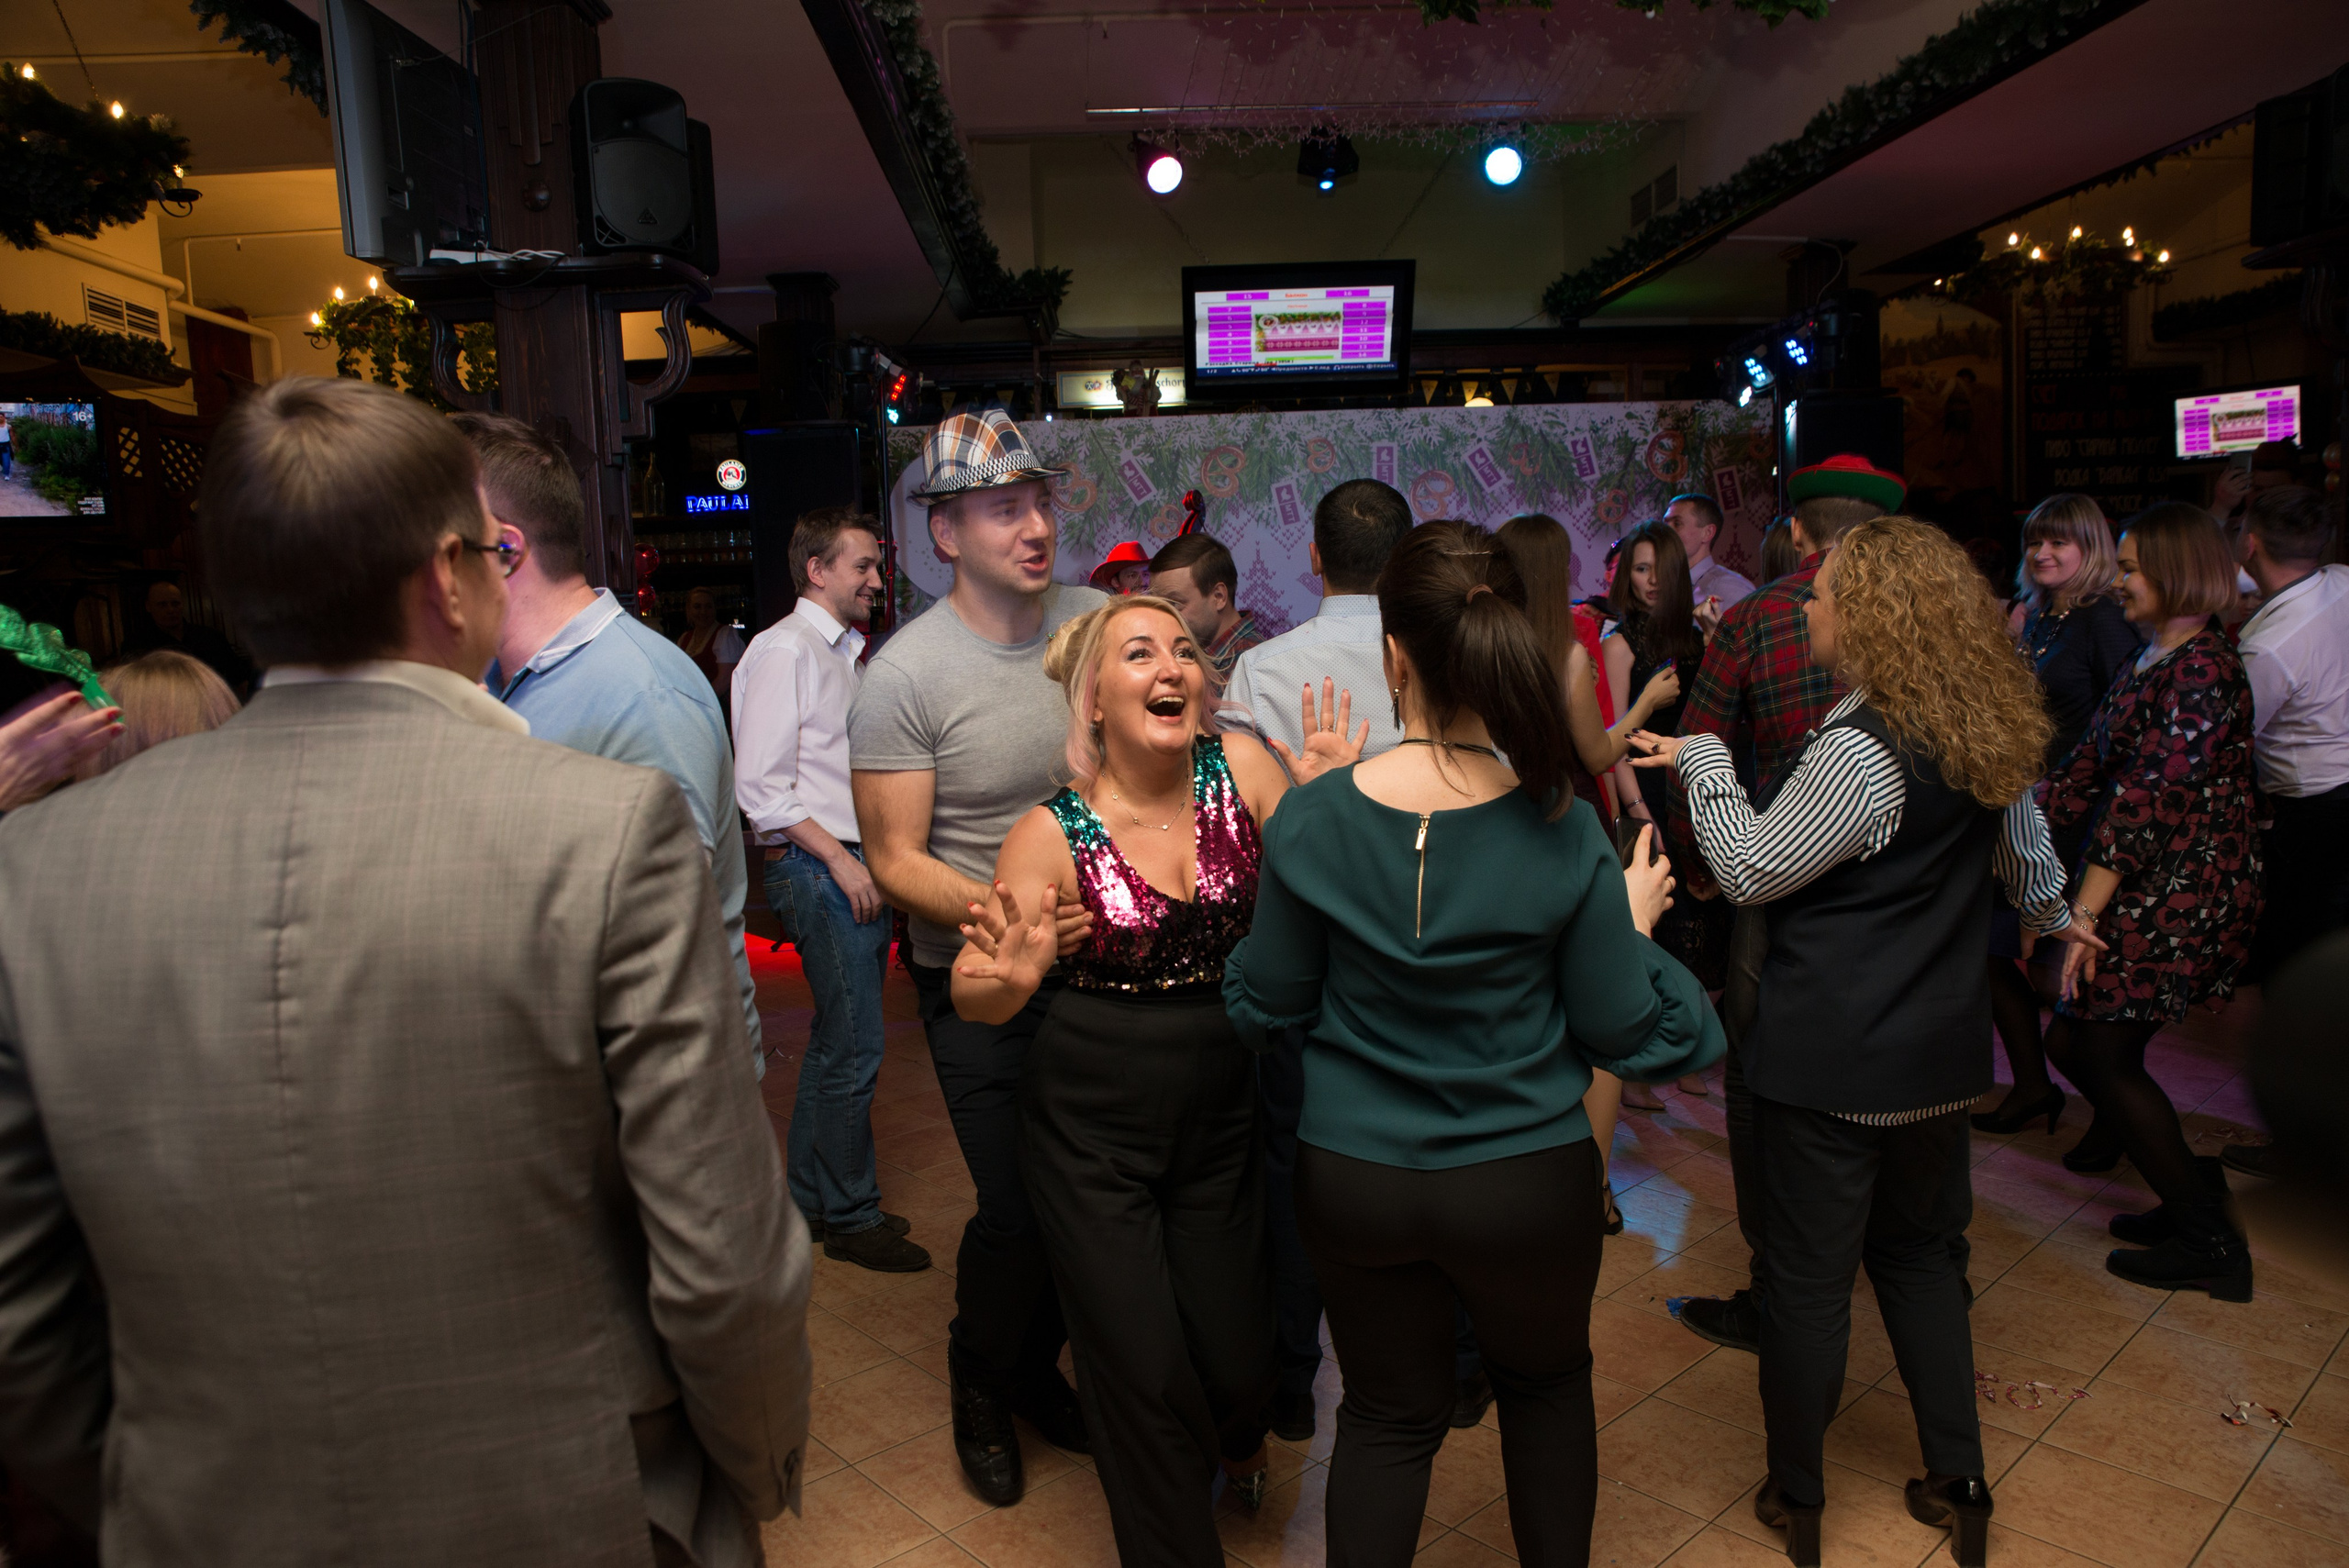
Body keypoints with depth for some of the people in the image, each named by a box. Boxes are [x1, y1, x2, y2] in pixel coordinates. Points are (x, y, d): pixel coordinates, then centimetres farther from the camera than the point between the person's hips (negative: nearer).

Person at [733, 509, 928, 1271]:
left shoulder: (845, 652, 18)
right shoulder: (785, 649, -9)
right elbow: (760, 787, -15)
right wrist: (840, 860, -17)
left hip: (856, 867, 9)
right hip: (819, 868, -9)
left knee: (836, 1042, 15)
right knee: (854, 1047, -4)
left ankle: (811, 1200, 28)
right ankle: (852, 1218, 11)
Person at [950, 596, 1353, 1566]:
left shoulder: (1241, 766, -7)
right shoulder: (1054, 834, -13)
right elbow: (974, 999, -11)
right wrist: (1005, 977, -34)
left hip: (1222, 1113, 2)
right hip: (1092, 1128, -2)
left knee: (1235, 1361, 10)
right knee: (1143, 1374, 2)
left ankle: (1233, 1433, 50)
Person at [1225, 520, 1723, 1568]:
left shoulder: (1312, 821, -17)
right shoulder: (1559, 835, -18)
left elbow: (1265, 1008, -4)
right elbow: (1621, 1031, -10)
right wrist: (1633, 924, 8)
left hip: (1353, 1182, 1)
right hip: (1529, 1185, 0)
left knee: (1389, 1413, 23)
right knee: (1547, 1384, 29)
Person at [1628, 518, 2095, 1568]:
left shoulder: (1859, 752, -22)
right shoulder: (1990, 731, 3)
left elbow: (1749, 872, -14)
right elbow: (2024, 846, 19)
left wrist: (1702, 762, -3)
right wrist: (2052, 913, 39)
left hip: (1833, 1054, -8)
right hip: (1940, 1046, 8)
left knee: (1809, 1274, 7)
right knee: (1921, 1253, 23)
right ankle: (1958, 1483, 32)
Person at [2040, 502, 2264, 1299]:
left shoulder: (2201, 669, -17)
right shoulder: (2153, 661, 12)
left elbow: (2147, 799, -23)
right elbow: (2087, 769, 13)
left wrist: (2085, 913, -24)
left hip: (2182, 897, -9)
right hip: (2147, 894, 9)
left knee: (2104, 1055, -3)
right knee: (2075, 1041, 11)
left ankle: (2211, 1244, 10)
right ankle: (2188, 1197, 28)